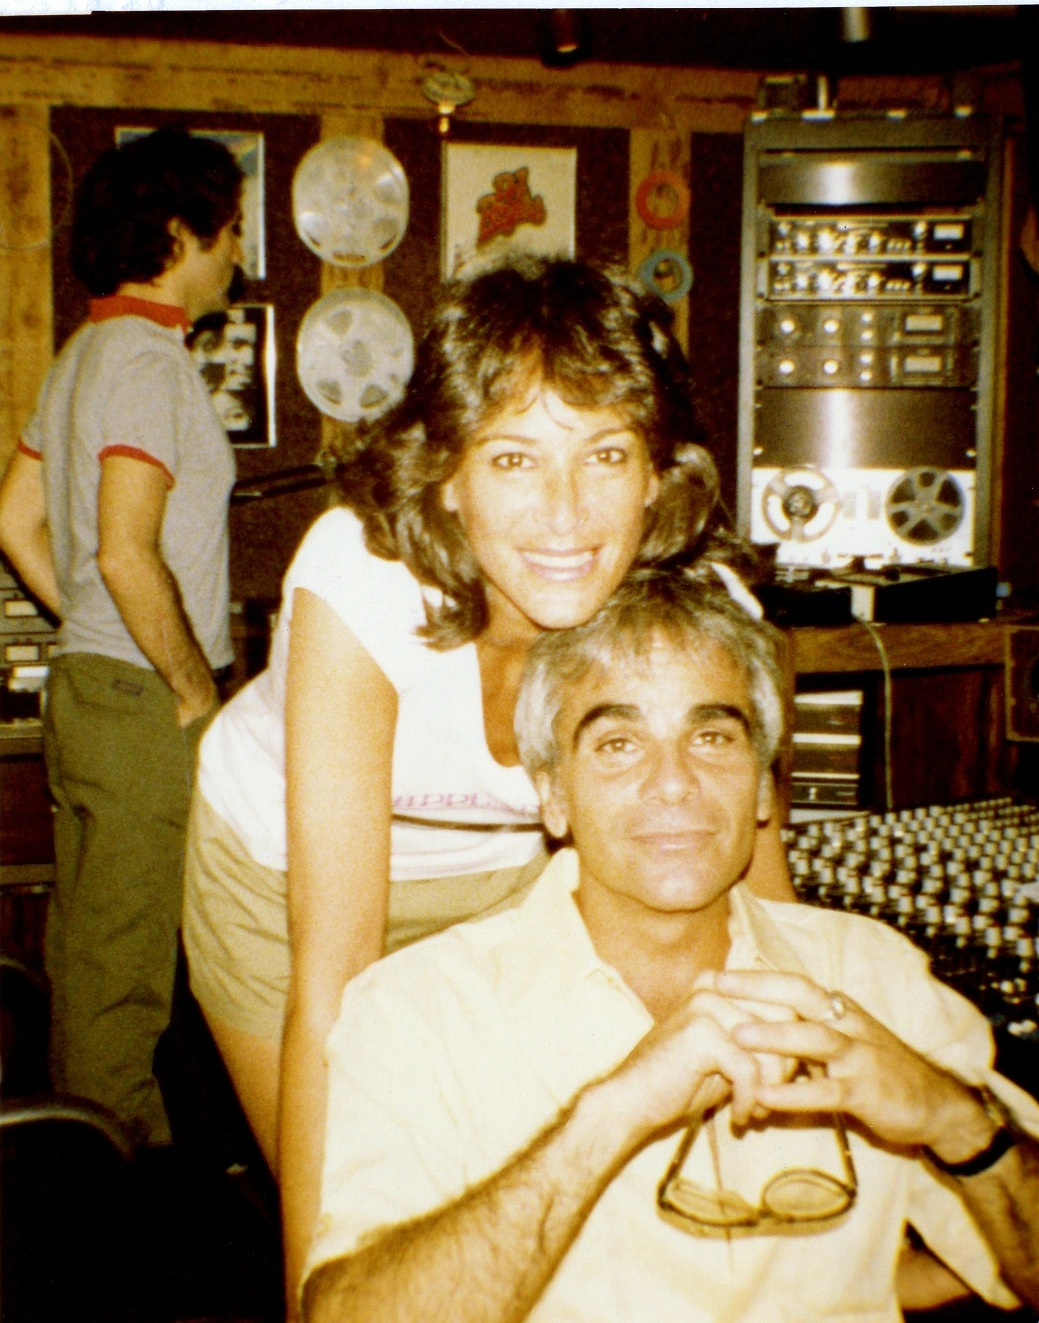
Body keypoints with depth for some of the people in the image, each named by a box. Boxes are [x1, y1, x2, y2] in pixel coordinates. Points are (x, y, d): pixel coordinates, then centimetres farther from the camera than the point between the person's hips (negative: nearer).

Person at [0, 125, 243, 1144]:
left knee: (89, 949, 18)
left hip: (89, 682, 10)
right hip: (145, 704, -10)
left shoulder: (85, 353, 14)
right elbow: (128, 555, -25)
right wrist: (197, 689, -15)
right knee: (125, 966, 1)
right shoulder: (148, 359, -16)